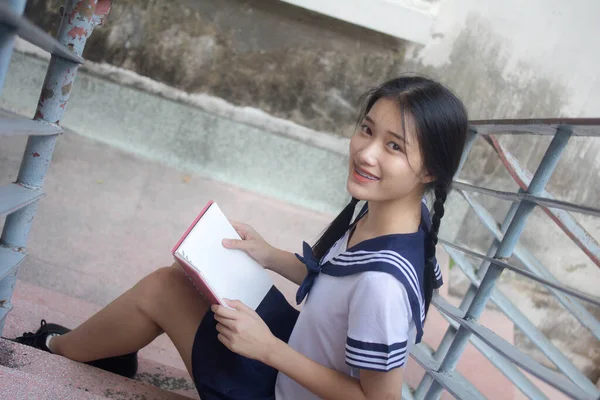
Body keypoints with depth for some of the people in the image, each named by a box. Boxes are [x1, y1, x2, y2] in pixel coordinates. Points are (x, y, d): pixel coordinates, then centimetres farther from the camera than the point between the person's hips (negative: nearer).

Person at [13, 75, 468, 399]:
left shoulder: (383, 282, -38)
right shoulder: (381, 210, -12)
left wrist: (268, 348, -26)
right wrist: (271, 256, -2)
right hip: (302, 347, 7)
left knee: (159, 290, -1)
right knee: (175, 276, 11)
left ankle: (55, 348, 30)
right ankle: (111, 356, 39)